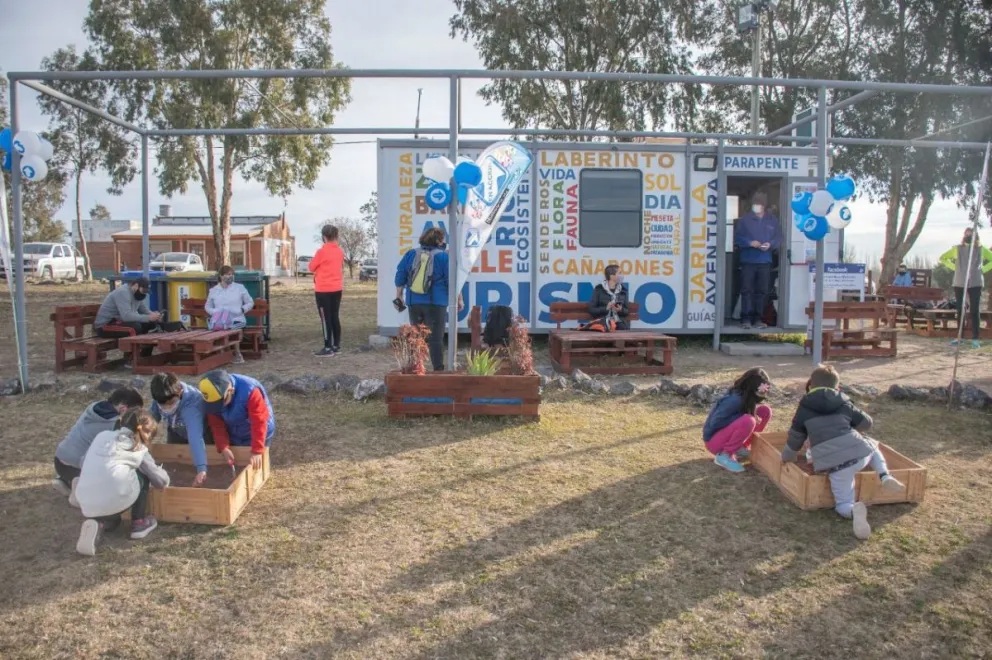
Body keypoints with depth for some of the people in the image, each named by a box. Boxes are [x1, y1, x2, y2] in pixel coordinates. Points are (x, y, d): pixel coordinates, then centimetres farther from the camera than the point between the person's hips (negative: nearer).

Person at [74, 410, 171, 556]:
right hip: (116, 500, -5)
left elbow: (85, 464, 29)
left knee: (111, 521, 37)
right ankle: (139, 523, 23)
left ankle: (98, 524, 3)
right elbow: (161, 481, 15)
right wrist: (163, 475, 39)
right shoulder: (139, 449, 11)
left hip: (87, 505, 5)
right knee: (143, 475, 25)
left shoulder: (102, 435, 19)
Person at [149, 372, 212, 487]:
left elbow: (195, 438, -57)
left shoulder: (191, 404, -48)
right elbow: (154, 416, -10)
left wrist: (201, 468, -66)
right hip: (176, 431, 4)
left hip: (203, 430, -4)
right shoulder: (161, 397, -33)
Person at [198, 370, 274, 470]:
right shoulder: (214, 396, -21)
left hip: (254, 436, -4)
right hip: (233, 437, 4)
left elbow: (259, 423, -34)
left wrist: (257, 451, -35)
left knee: (253, 468, 5)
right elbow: (217, 425, -12)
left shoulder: (250, 391, -38)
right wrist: (223, 448, -24)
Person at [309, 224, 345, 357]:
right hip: (337, 289, 6)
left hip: (323, 290, -6)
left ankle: (328, 348, -2)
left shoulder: (321, 251, -15)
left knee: (326, 319, -2)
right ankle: (336, 346, 16)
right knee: (335, 317, 11)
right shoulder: (340, 251, 5)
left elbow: (312, 267, -2)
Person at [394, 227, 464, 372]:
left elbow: (400, 277, 9)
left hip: (414, 302, 4)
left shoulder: (411, 254, 7)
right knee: (436, 338, -1)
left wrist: (399, 296, 16)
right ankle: (438, 370, -3)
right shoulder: (443, 257, -4)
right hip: (435, 303, -4)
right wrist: (459, 299, 4)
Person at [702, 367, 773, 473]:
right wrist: (742, 417, -25)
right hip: (714, 441, -8)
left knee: (765, 411, -1)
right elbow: (715, 423, -26)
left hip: (727, 433, 9)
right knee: (748, 421, -34)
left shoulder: (747, 396, -4)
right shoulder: (735, 400, -28)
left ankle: (741, 448, 5)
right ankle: (724, 455, -15)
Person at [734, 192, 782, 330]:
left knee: (762, 291, 5)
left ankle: (757, 319, 12)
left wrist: (770, 244, -12)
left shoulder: (773, 220, 9)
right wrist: (749, 242, -18)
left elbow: (778, 238, 8)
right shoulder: (744, 219, 2)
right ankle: (745, 319, 1)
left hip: (765, 261, 3)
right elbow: (737, 237, -1)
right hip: (748, 261, -3)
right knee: (747, 290, -3)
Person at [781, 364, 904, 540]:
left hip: (835, 465, -3)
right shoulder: (844, 403, 19)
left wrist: (786, 458, 35)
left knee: (843, 505, 12)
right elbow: (867, 423, 30)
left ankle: (854, 510, -25)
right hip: (860, 454, 3)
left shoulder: (804, 409, 13)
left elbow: (794, 441, 17)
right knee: (872, 445, 39)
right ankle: (885, 476, 13)